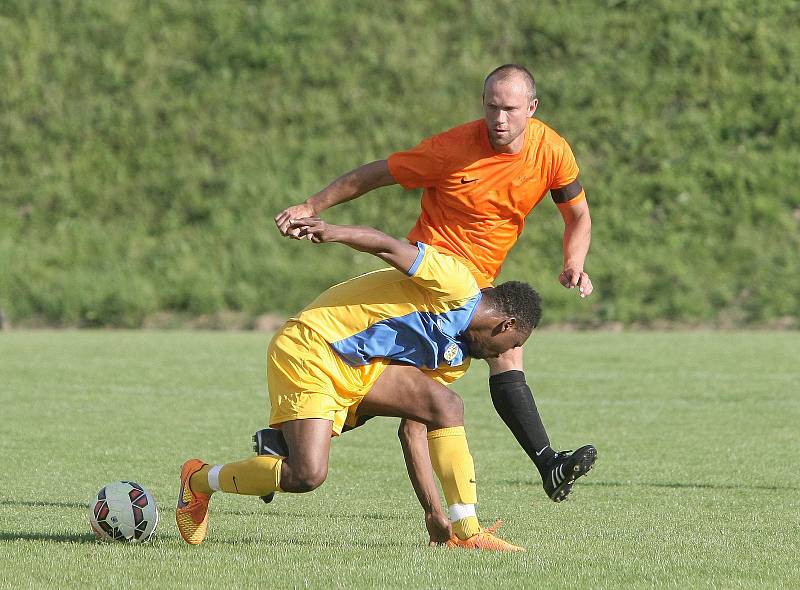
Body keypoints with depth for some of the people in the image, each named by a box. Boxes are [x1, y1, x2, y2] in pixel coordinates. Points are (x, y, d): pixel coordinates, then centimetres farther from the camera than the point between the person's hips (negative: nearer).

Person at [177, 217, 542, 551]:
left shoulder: (456, 358, 18)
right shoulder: (459, 287, -9)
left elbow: (417, 423, 17)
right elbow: (387, 247, -17)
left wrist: (433, 509, 13)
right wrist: (335, 233, -37)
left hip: (360, 369, 9)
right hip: (309, 353, -9)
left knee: (446, 406, -10)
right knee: (306, 476, -20)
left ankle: (467, 532, -11)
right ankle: (199, 480, 5)